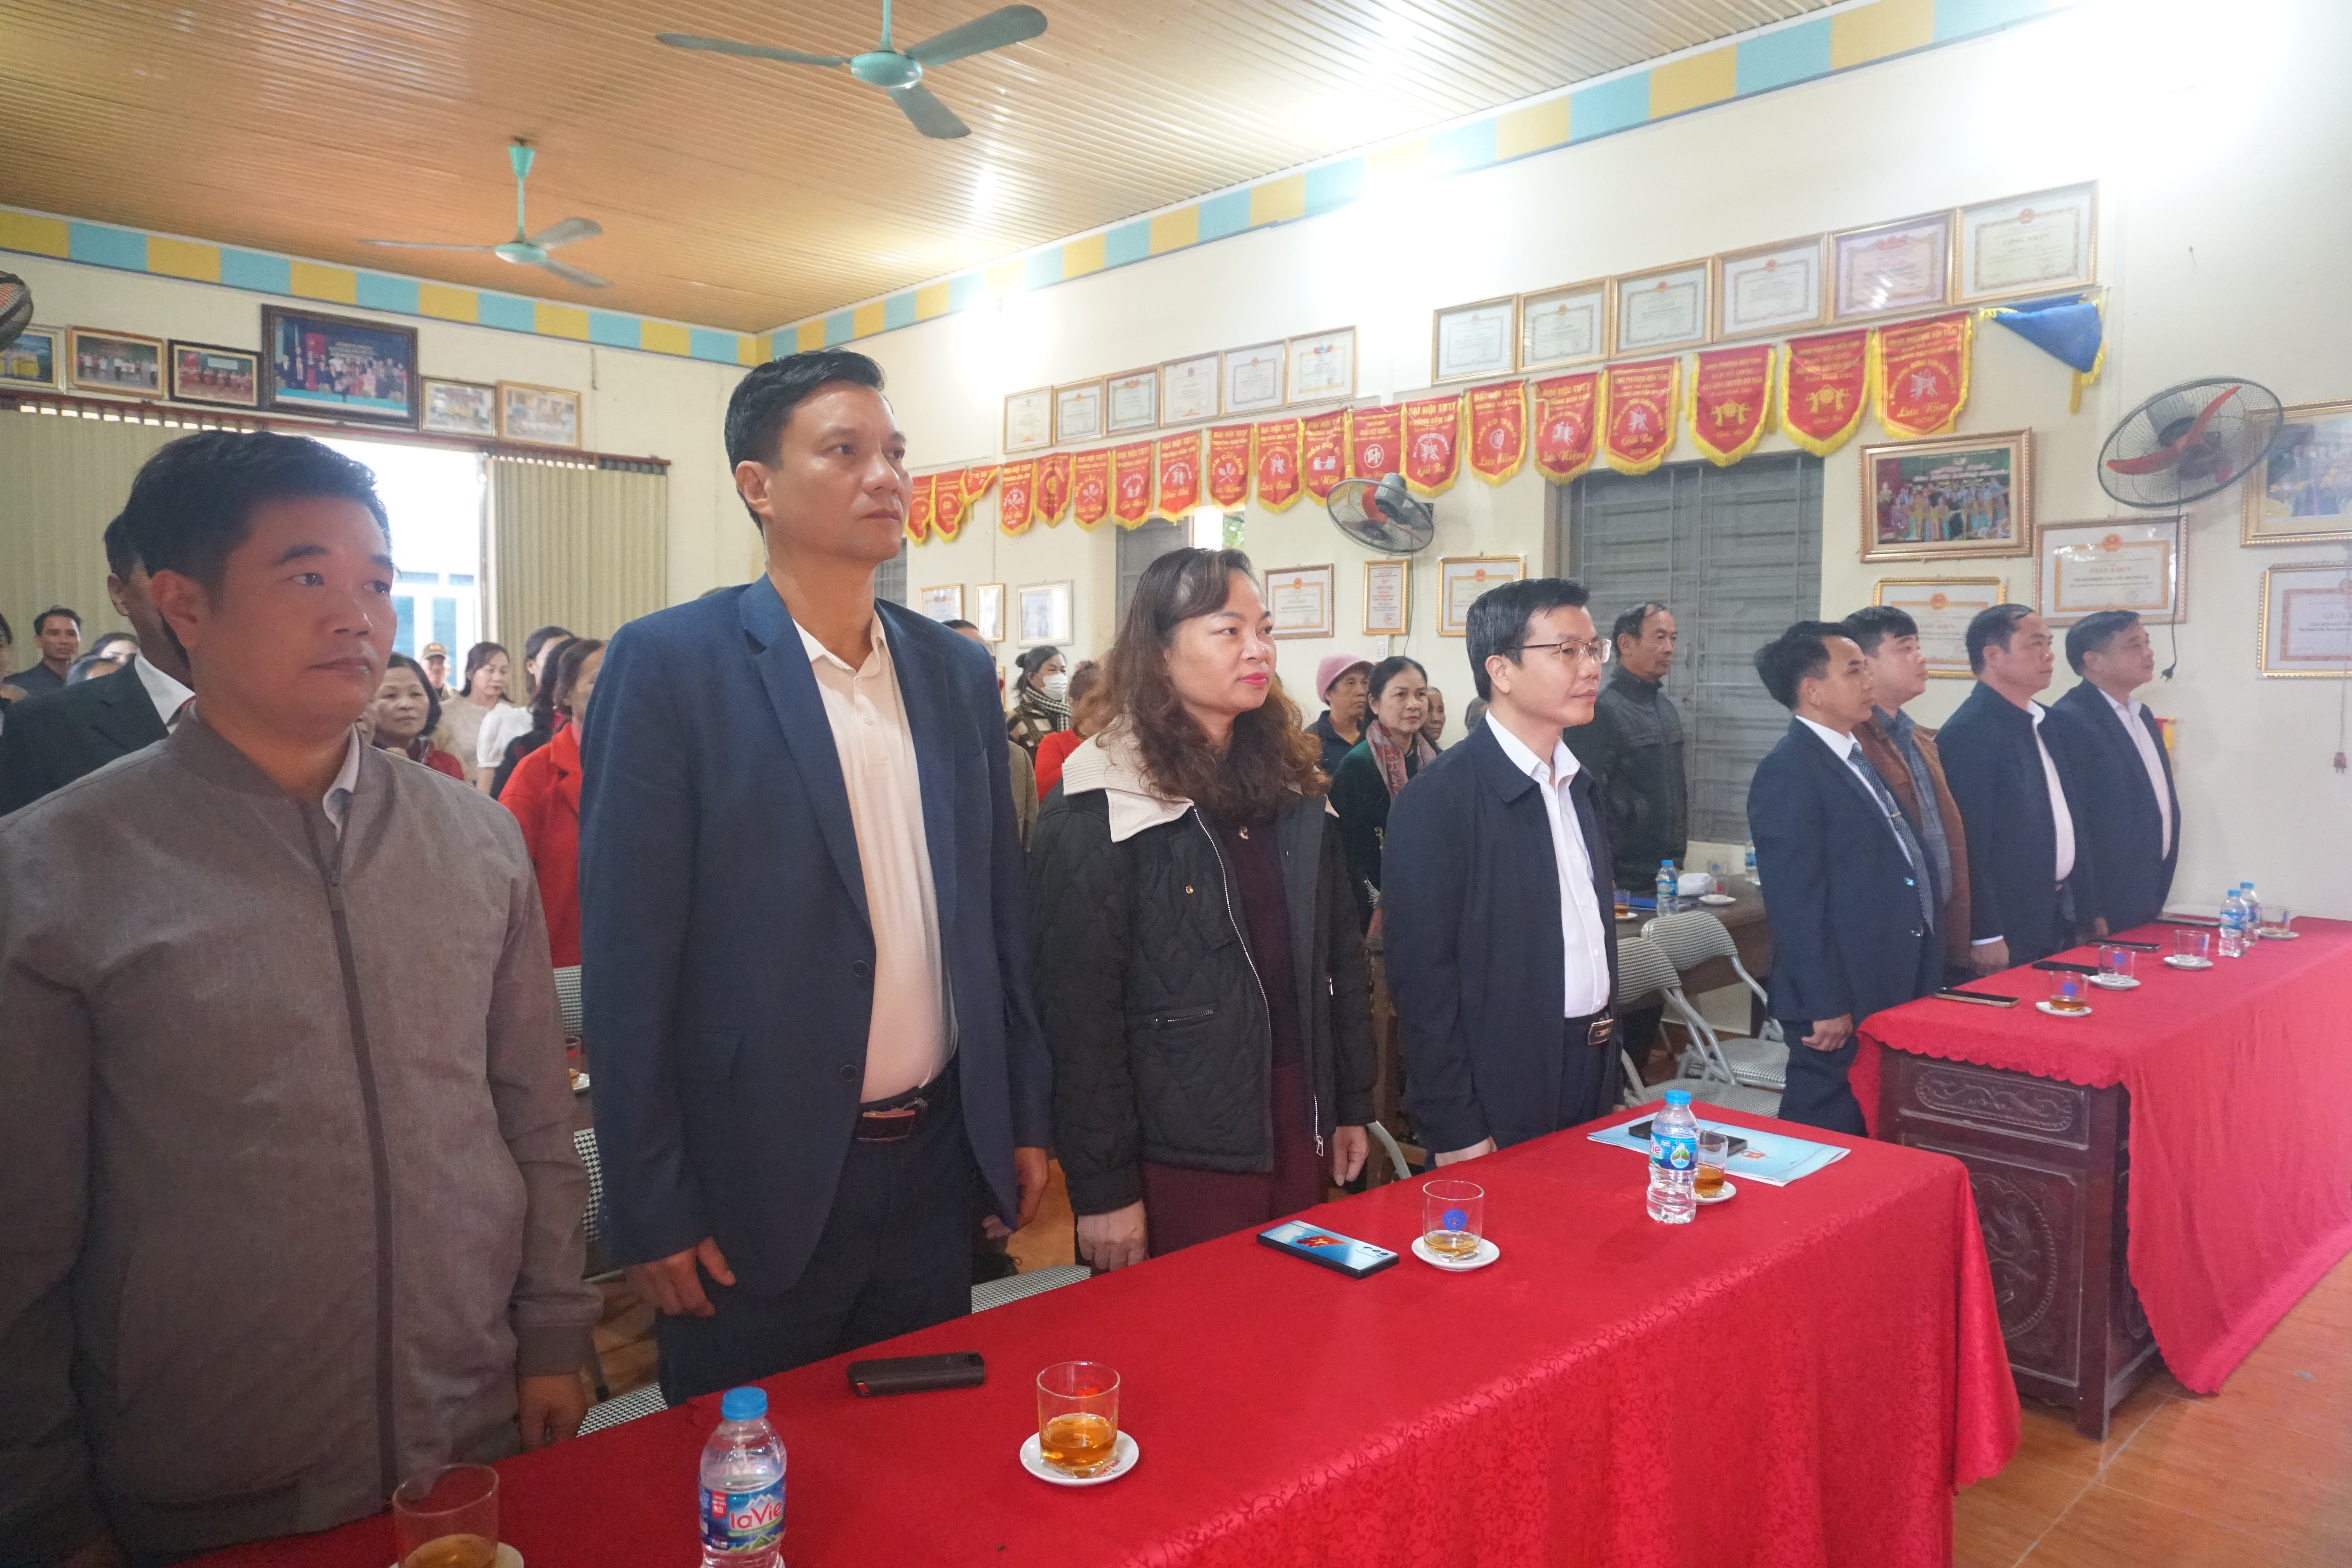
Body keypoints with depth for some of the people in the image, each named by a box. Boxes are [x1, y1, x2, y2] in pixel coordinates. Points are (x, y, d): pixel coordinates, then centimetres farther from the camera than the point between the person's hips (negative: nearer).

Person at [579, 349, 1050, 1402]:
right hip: (759, 1185, -4)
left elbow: (999, 912, 9)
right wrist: (649, 1206, -10)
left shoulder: (958, 671, 5)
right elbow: (628, 957, -11)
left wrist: (1025, 1116, 9)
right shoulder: (669, 664, -10)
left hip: (939, 1163, 5)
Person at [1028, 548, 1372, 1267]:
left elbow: (1341, 958, 12)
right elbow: (1078, 1011, -13)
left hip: (1296, 1125, 6)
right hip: (1179, 1151, -6)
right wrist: (1103, 1191, -13)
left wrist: (1353, 1106, 11)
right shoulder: (1098, 810, -12)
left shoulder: (1291, 785, 7)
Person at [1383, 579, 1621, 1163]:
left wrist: (1606, 1049, 13)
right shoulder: (1437, 800, -16)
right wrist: (1456, 1132, -17)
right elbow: (1422, 976, -17)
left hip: (1591, 1077, 8)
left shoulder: (1577, 783, 10)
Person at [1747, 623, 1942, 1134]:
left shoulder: (1857, 759, 14)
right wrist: (1825, 1006, -19)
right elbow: (1795, 904, -19)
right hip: (1840, 1006, -9)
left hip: (1890, 993, 9)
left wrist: (1918, 984, 17)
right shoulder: (1789, 772, -16)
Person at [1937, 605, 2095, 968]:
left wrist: (2088, 907, 16)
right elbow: (1969, 844, -19)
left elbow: (2070, 817, 18)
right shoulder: (1967, 733, -17)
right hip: (2008, 928, -8)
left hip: (2062, 919, 8)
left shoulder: (2048, 724, 10)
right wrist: (1986, 937, -19)